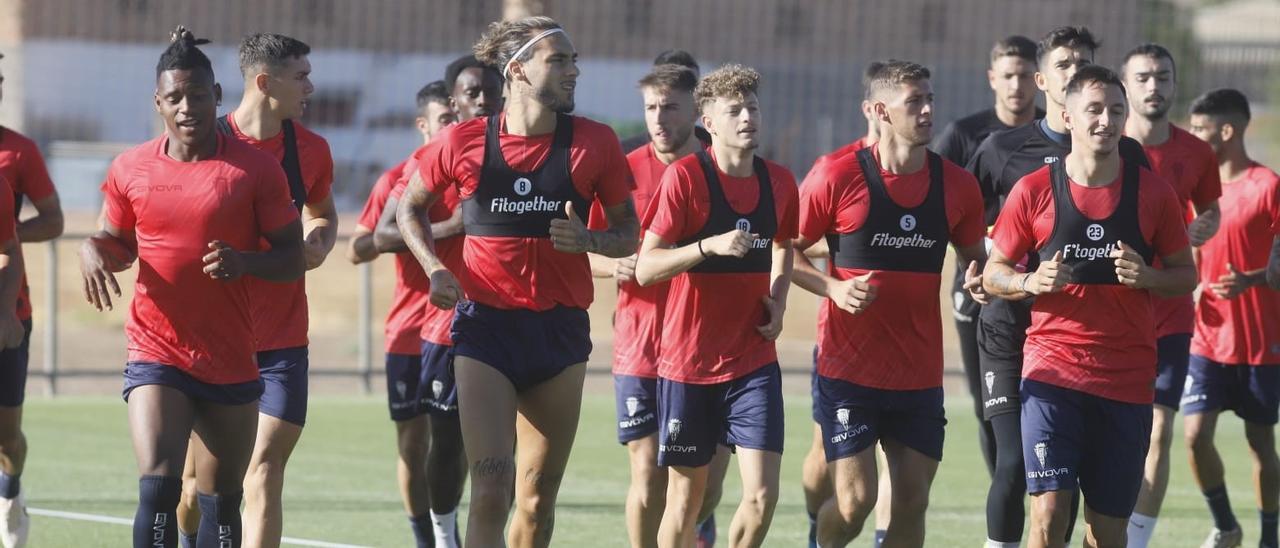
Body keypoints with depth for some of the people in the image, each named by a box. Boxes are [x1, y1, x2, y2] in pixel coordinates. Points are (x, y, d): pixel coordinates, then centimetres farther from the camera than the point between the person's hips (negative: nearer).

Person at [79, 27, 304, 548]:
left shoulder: (256, 168, -3)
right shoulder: (130, 168, 3)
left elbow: (293, 257, 0)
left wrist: (245, 261, -20)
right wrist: (94, 249, -6)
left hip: (232, 362, 0)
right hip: (155, 354, 0)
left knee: (222, 500, 9)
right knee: (158, 488, -18)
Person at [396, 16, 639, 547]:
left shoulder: (594, 143, -1)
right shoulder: (465, 141, -3)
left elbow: (629, 233, 8)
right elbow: (409, 209, 13)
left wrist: (588, 240, -13)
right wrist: (435, 269, -3)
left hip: (561, 329, 2)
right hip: (485, 325, -2)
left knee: (538, 497, 9)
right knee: (491, 492, -14)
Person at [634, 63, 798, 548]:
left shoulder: (778, 182, 3)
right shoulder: (684, 176, -10)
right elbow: (645, 269, -13)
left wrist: (778, 301, 6)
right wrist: (710, 245, -26)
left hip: (754, 360, 3)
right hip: (687, 360, -3)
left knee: (762, 494, -9)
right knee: (686, 498, 5)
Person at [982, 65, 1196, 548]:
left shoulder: (1152, 191, 4)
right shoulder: (1033, 191, 0)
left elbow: (1186, 274, 10)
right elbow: (993, 273, 7)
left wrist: (1147, 277, -11)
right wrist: (1031, 282, -14)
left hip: (1127, 380, 2)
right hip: (1053, 370, -2)